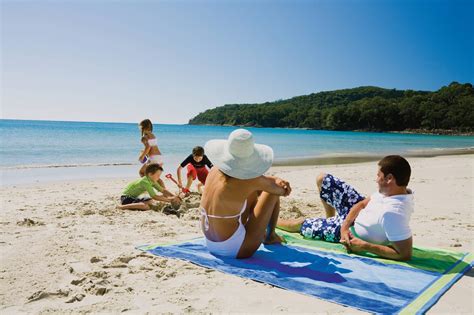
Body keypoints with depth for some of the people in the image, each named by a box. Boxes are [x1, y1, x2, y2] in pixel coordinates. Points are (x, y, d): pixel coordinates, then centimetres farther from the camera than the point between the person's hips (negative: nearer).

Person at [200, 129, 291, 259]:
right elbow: (279, 190, -6)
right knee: (272, 193, 5)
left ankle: (261, 232, 39)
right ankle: (270, 236, 29)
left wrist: (277, 180, -1)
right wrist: (282, 189, 15)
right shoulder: (245, 182, -26)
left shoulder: (215, 170, -7)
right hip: (237, 250, -6)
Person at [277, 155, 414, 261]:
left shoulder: (392, 213, -44)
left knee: (300, 223, 11)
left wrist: (364, 246, -34)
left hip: (355, 233, -7)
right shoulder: (395, 191, -17)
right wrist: (345, 226, -21)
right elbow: (362, 204, -7)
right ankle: (331, 218, 38)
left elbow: (405, 254, -40)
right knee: (323, 179, 11)